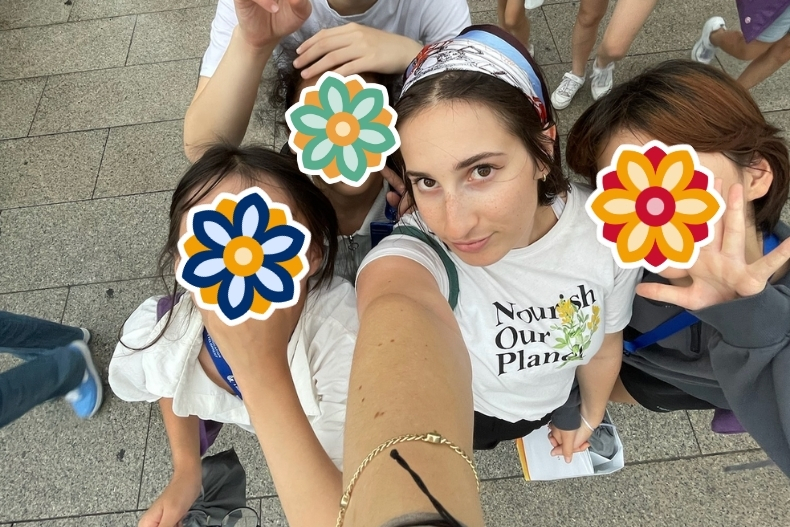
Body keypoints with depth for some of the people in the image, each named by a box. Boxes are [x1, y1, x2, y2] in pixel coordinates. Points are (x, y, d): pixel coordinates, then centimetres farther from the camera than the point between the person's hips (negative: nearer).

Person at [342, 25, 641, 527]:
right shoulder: (412, 255, -44)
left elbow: (604, 344, -9)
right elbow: (401, 317, -71)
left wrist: (590, 414, 10)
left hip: (554, 403, 4)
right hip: (452, 414, -3)